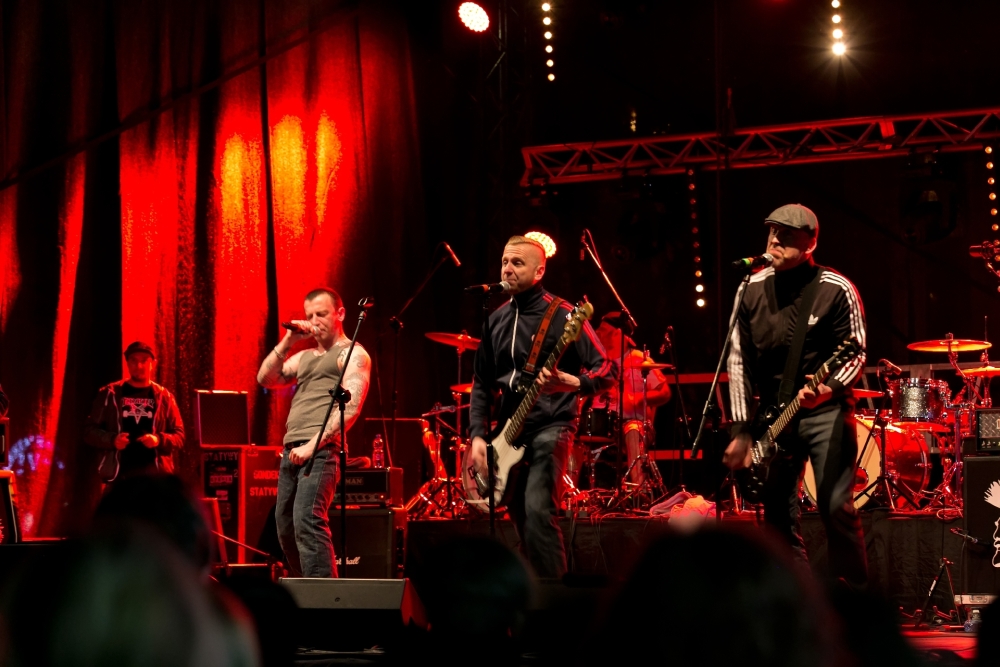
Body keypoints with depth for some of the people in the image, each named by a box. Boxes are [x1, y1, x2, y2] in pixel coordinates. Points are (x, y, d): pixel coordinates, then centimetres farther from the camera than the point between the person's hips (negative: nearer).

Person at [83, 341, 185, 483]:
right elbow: (90, 430, 10)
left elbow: (179, 436, 11)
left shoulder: (164, 397, 11)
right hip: (119, 475, -1)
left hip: (155, 476, 1)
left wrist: (159, 440, -11)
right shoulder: (110, 394, 9)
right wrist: (112, 439, -10)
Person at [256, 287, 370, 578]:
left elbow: (351, 407, -11)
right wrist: (287, 342, 6)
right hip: (292, 451, 9)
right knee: (285, 525, 9)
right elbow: (265, 379, 15)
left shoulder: (352, 354, 1)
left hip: (322, 450, -9)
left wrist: (314, 444, -19)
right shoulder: (304, 357, 24)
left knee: (307, 519, -23)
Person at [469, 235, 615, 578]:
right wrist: (478, 435, 3)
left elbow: (607, 370, -10)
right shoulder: (496, 320, 11)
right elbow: (481, 383, 15)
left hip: (550, 425, -6)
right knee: (521, 518, 8)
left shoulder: (563, 316, -7)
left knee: (537, 510, -22)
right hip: (509, 431, 7)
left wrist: (572, 382, -30)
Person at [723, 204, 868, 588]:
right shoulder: (751, 289, 2)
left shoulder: (835, 290, -10)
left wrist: (829, 388, -27)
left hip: (825, 411, -5)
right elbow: (739, 360, 6)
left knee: (836, 507, -14)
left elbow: (856, 354, -6)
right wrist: (742, 430, 1)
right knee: (778, 514, 7)